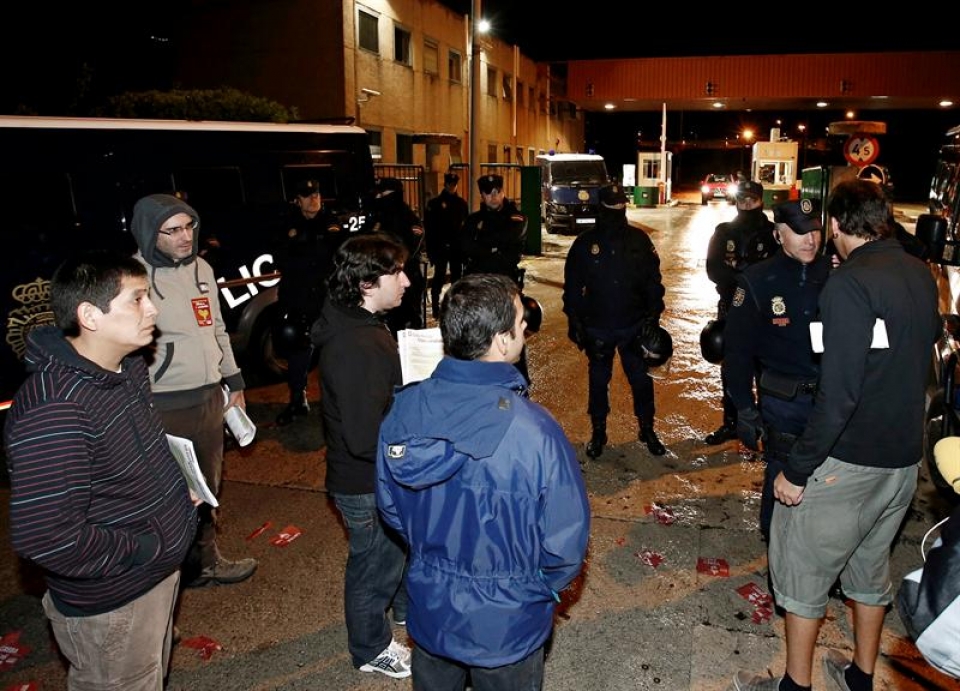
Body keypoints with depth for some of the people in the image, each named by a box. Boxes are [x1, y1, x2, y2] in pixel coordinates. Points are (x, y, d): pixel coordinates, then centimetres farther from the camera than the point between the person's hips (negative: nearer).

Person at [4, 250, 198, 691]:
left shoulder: (128, 366, -1)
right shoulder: (53, 411, -31)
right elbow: (45, 538, -33)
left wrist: (174, 487, 3)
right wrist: (143, 548, -22)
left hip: (159, 572, 8)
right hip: (111, 606, -8)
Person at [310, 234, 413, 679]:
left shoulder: (361, 325, 0)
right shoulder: (355, 349, -33)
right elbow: (366, 438, -34)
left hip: (380, 474, 10)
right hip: (367, 484, -10)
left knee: (404, 542, 30)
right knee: (375, 563, 13)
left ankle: (407, 605, 56)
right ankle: (372, 649, 39)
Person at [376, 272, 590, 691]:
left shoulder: (404, 409, -17)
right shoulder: (535, 432, -32)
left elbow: (389, 505, -2)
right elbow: (566, 542, -21)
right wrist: (546, 588, 1)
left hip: (428, 607, 4)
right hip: (506, 625, -4)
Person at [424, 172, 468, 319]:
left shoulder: (462, 203, 7)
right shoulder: (434, 203, -2)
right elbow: (428, 227, -5)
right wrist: (431, 248, -11)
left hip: (457, 246, 3)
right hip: (440, 246, -3)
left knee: (457, 276, 9)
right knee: (439, 277, 0)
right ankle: (435, 308, 8)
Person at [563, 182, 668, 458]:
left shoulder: (639, 240, 0)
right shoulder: (585, 243, -2)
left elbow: (653, 280, 4)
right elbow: (572, 285, 2)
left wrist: (653, 315, -1)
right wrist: (574, 321, -2)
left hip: (634, 326, 0)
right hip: (597, 329, 0)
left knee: (642, 380, 7)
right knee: (598, 381, 12)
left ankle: (647, 430, 25)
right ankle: (598, 432, 27)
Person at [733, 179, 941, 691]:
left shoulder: (850, 285, -22)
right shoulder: (921, 275, 3)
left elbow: (838, 396, -26)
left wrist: (797, 469, -20)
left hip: (848, 460, -8)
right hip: (905, 457, 8)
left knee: (802, 569, 10)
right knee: (870, 565, 23)